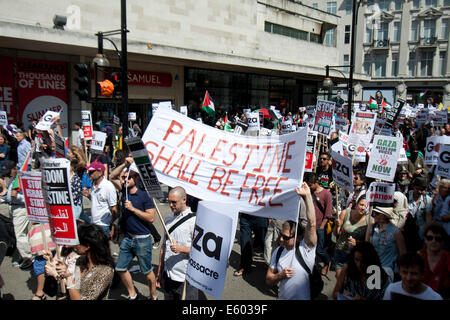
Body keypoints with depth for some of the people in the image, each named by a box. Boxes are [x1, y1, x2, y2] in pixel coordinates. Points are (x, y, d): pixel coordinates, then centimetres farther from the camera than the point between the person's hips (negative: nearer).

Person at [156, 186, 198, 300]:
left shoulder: (194, 221, -12)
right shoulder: (168, 219, 9)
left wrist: (181, 248, -23)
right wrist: (159, 273, 16)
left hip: (185, 279, -5)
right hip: (167, 276, 6)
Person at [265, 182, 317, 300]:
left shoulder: (306, 248, -8)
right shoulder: (278, 251, 5)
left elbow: (312, 223, -22)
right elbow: (269, 280, 10)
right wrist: (280, 275, -10)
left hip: (303, 297, -3)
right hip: (282, 297, 3)